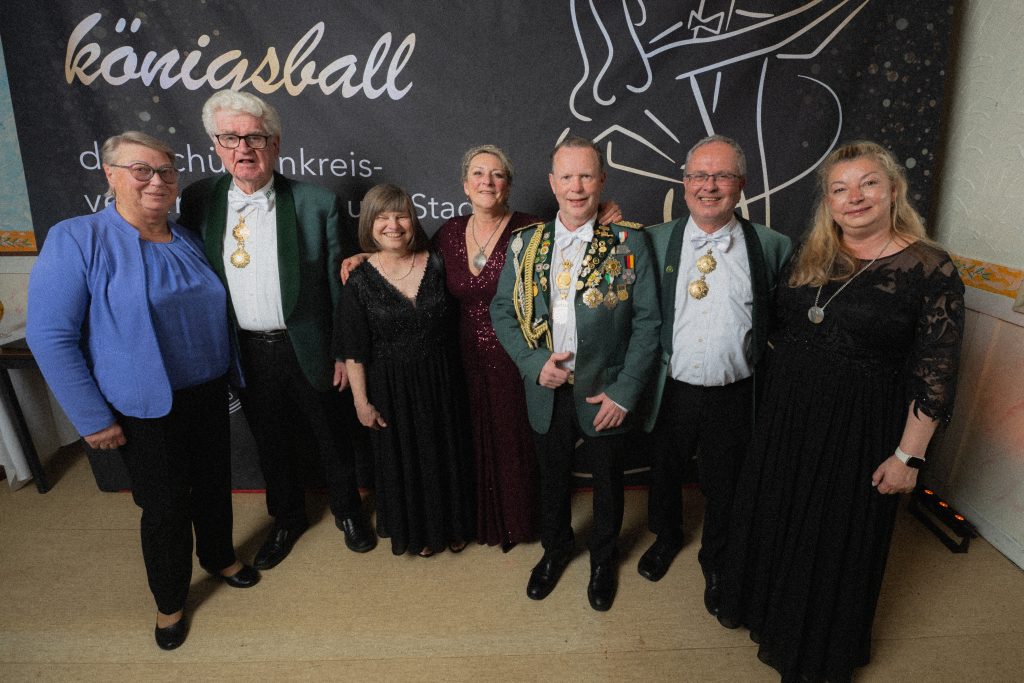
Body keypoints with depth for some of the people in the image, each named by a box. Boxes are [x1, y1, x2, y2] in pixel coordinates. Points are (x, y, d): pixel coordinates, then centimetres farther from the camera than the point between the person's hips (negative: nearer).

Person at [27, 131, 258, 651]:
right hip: (146, 409, -5)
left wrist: (230, 375, 13)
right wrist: (92, 418, -14)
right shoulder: (76, 239, -14)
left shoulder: (188, 241, 4)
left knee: (214, 484, 20)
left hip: (208, 395, 5)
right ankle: (170, 601, 34)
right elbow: (50, 336, -14)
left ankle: (219, 557, 47)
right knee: (165, 507, 9)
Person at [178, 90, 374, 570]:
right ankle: (287, 518, 44)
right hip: (245, 351, 3)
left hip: (307, 347, -2)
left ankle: (347, 511, 42)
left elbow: (338, 282, -7)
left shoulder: (316, 202, -12)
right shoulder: (198, 200, -3)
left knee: (330, 436, 16)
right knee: (271, 443, 20)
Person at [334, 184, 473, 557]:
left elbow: (452, 326, 1)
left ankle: (451, 525, 40)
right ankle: (415, 530, 39)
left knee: (445, 453, 16)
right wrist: (362, 401, -5)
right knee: (403, 460, 15)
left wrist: (454, 376, 0)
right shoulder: (360, 281, -10)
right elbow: (354, 352, -6)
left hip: (439, 381, 2)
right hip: (391, 387, -1)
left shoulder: (436, 264, -6)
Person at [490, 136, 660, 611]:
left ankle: (603, 558, 47)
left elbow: (647, 323, -9)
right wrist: (535, 363, -14)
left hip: (605, 393, -1)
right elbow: (502, 310, 1)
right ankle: (555, 549, 49)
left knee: (607, 482, 18)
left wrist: (625, 392, -13)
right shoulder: (525, 243, -2)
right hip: (546, 391, 2)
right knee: (552, 479, 21)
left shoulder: (629, 243, -9)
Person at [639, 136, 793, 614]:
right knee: (664, 472, 22)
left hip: (734, 395, 0)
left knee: (723, 485, 18)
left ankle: (715, 561, 47)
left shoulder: (772, 247, -5)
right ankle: (666, 538, 53)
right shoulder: (655, 241, -3)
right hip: (672, 389, 1)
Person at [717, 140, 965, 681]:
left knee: (835, 539, 14)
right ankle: (767, 609, 49)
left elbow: (935, 373, -12)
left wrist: (908, 455, -13)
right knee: (773, 521, 19)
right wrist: (773, 403, 6)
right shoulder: (809, 257, 3)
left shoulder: (930, 270, -12)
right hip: (786, 421, 5)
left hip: (858, 434, -4)